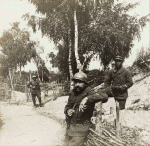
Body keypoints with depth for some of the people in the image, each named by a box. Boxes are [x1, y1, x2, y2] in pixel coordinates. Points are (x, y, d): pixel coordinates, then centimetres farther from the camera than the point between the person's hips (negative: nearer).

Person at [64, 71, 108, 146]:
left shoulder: (89, 93, -17)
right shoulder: (73, 92, 4)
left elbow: (105, 96, -34)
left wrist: (87, 99, -44)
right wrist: (67, 110, -6)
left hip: (80, 128, -6)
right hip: (69, 126, 7)